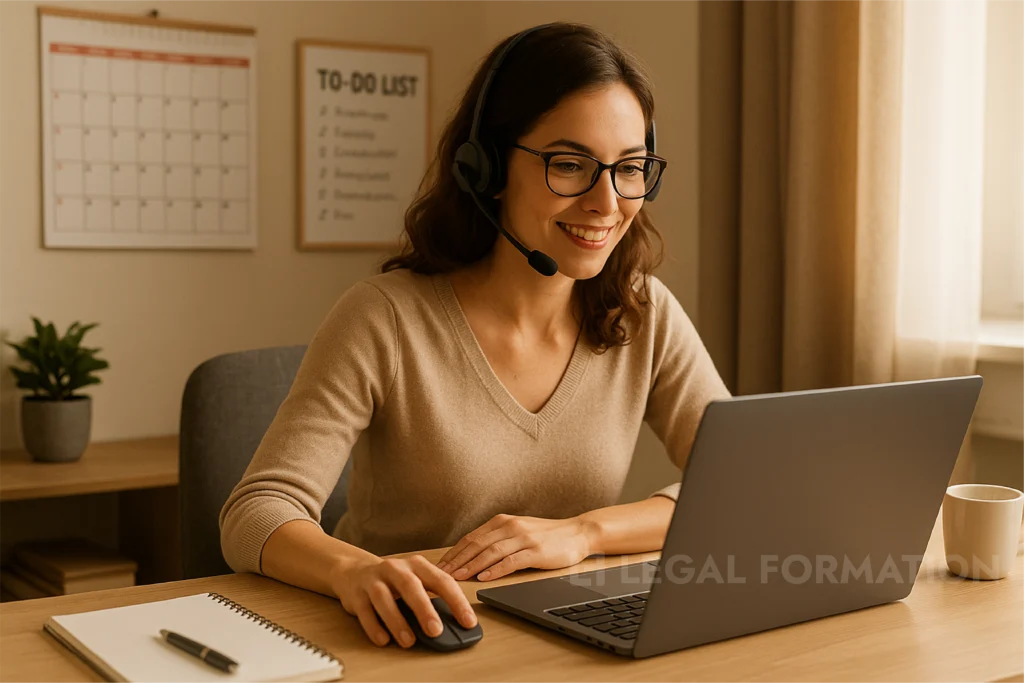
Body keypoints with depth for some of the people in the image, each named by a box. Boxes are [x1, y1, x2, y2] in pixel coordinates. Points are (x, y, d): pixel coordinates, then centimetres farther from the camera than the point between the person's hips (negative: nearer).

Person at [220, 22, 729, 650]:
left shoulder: (645, 316, -1)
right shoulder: (385, 320, -12)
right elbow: (255, 516, -16)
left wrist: (584, 531, -19)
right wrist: (353, 569, -38)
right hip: (402, 646, -2)